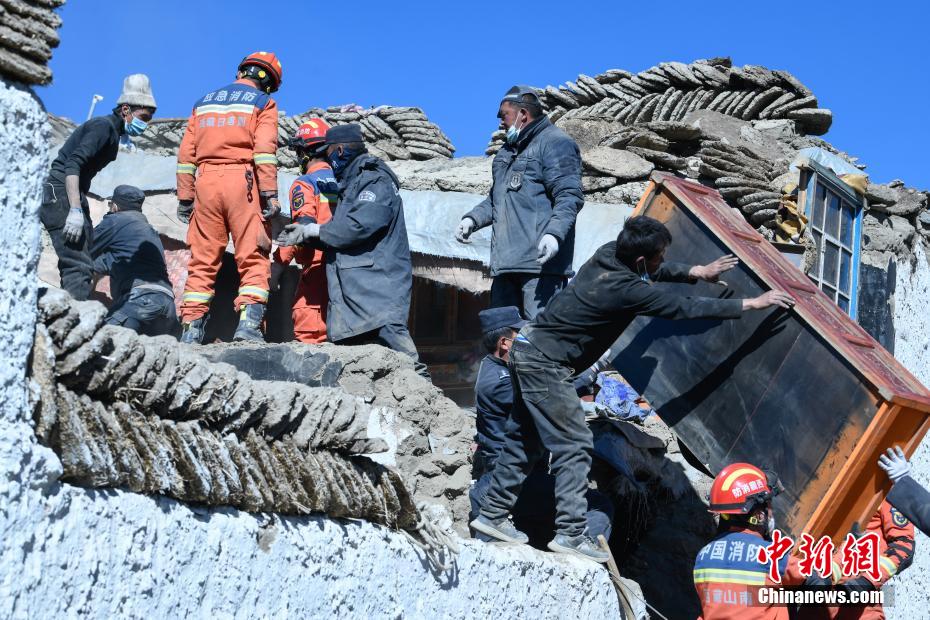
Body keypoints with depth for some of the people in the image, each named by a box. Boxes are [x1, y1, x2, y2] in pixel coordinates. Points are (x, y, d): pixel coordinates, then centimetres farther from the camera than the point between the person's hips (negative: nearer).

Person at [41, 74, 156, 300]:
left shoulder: (113, 132, 19)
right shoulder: (104, 126, -10)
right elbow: (72, 165, -21)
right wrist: (75, 211, -28)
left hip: (73, 195, 10)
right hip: (61, 194, -10)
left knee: (82, 266, 8)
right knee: (79, 267, -19)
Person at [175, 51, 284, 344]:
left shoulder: (204, 101, 22)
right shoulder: (262, 102, 8)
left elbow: (186, 153, 15)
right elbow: (264, 150, -7)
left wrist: (184, 198, 14)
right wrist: (270, 194, -10)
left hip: (206, 181, 4)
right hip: (242, 180, -4)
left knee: (203, 261, 4)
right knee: (253, 257, -4)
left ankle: (192, 328, -1)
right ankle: (249, 323, -19)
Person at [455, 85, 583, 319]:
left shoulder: (556, 143, -3)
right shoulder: (508, 149, 26)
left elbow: (570, 197, -13)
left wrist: (554, 233, -27)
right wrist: (473, 219, 16)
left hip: (540, 261, -9)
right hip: (505, 263, 9)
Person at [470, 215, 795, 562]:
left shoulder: (608, 254, 1)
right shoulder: (627, 290, -23)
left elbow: (653, 272, 23)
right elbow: (687, 309, -19)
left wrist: (697, 272, 19)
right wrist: (752, 304, -13)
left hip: (528, 349, 10)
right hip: (545, 364, -10)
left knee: (526, 439, 16)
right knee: (574, 445, -6)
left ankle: (492, 515, 23)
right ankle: (570, 533, -7)